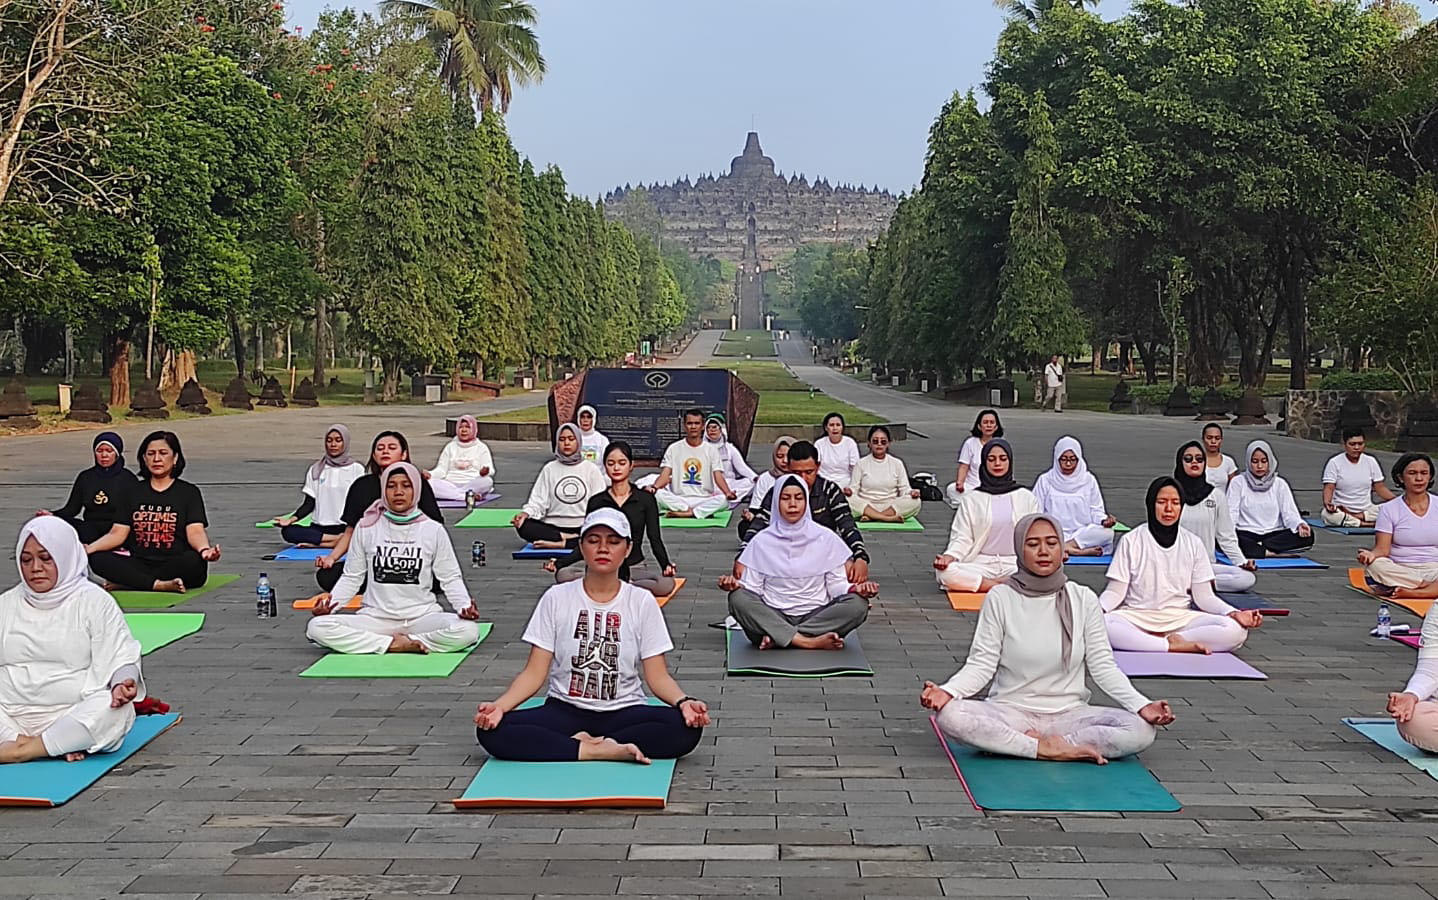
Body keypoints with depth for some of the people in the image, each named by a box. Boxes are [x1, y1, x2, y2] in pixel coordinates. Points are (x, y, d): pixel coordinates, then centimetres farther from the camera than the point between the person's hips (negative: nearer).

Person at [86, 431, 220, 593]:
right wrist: (88, 548, -11)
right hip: (139, 564, 3)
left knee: (195, 561, -36)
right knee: (97, 559, -21)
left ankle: (127, 582, -24)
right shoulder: (134, 492, 16)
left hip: (176, 566, -3)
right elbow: (118, 533, 9)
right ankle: (159, 585, -30)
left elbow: (195, 531, -8)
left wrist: (205, 549, -32)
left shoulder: (188, 492, 6)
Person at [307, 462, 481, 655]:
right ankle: (393, 644, -19)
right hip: (376, 616, 1)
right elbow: (351, 578, 10)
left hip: (422, 616, 0)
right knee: (317, 627, -25)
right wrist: (330, 604, -8)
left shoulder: (433, 530, 3)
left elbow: (450, 578, 5)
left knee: (468, 630, -32)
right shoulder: (367, 528, 5)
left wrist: (465, 605, -15)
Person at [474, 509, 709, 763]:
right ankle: (601, 751, -22)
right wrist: (500, 705, -20)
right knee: (492, 730, -28)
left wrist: (684, 702, -23)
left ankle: (584, 743, -19)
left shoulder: (642, 602, 1)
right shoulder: (556, 598, 1)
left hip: (624, 713, 0)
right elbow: (534, 672, -1)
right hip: (564, 711, 0)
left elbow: (657, 676, -1)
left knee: (686, 727, -31)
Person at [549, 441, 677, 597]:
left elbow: (655, 539, 1)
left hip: (635, 568, -1)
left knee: (667, 584, -34)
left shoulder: (645, 499, 3)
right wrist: (559, 562, -5)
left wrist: (666, 565, -18)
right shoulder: (596, 502, 7)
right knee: (563, 575, -29)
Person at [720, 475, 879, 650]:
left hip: (817, 617, 1)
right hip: (772, 619, -1)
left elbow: (837, 585, 5)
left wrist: (856, 589, -16)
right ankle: (812, 642, -31)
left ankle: (775, 638, -26)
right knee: (738, 599, -29)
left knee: (858, 604, -27)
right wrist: (735, 584, -18)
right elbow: (752, 587, 4)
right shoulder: (762, 541, 5)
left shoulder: (826, 538, 6)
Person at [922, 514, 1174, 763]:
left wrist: (1142, 705, -14)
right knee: (948, 715, -31)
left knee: (1141, 730, -24)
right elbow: (982, 664, -5)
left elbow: (1103, 666, 2)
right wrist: (947, 691, -24)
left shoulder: (1083, 600, 1)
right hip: (1011, 710, -2)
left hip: (1069, 713, 2)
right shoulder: (1000, 598, -3)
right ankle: (1049, 749, -21)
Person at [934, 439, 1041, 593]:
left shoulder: (1026, 498, 11)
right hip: (981, 564, 0)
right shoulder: (972, 499, 9)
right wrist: (949, 556, -17)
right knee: (944, 572, -32)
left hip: (1016, 564, 0)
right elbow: (962, 538, 4)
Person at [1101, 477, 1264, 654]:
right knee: (1098, 625, -37)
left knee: (1236, 630, -24)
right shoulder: (1131, 541, 2)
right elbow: (1115, 593, -1)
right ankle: (1174, 645, -29)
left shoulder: (1193, 543, 8)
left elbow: (1204, 596, 6)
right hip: (1137, 617, -2)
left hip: (1181, 618, 2)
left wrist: (1235, 613, -13)